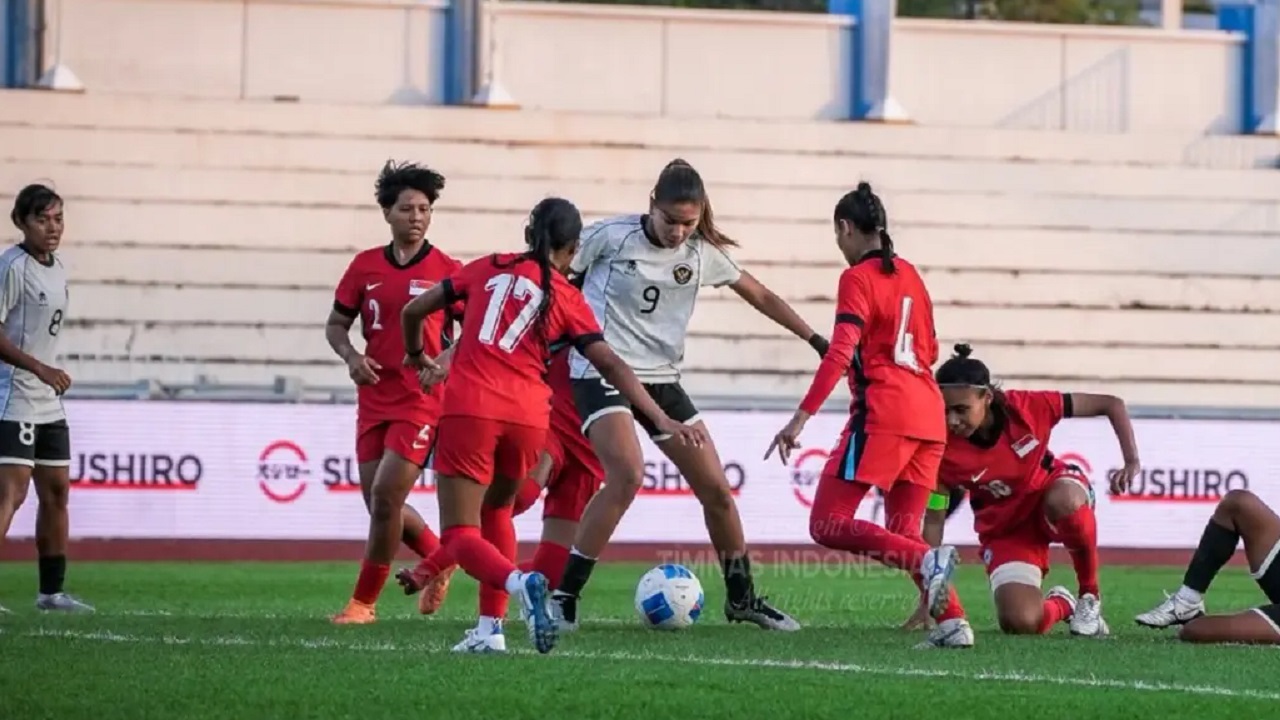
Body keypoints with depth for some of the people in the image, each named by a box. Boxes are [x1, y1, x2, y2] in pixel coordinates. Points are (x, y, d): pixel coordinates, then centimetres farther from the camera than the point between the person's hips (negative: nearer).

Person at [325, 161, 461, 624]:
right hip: (374, 398, 5)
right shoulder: (365, 266, 5)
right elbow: (336, 325, 13)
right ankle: (440, 556, 35)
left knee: (385, 497, -13)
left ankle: (364, 602, -1)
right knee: (379, 503, 7)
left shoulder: (447, 271, -4)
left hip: (422, 401, -5)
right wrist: (351, 357, -8)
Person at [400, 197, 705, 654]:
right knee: (496, 510, 27)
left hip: (469, 409, -1)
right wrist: (660, 419, -1)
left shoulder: (488, 269, 14)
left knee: (460, 535, 0)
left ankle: (519, 582, -30)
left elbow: (412, 311, 20)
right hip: (528, 416, 1)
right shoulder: (568, 298, 10)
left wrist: (415, 355, 40)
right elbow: (610, 365, 0)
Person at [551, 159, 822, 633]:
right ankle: (563, 597, -22)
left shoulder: (702, 253, 3)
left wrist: (816, 340, 13)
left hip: (661, 380, 6)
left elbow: (761, 297, 14)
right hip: (601, 374, -6)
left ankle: (741, 598, 25)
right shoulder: (612, 237, -11)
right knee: (627, 475, -28)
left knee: (716, 488, 5)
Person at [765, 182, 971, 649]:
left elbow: (840, 353, -15)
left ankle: (928, 563, -27)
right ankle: (952, 620, -7)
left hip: (882, 415, -8)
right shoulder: (909, 275, 17)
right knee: (903, 537, 13)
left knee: (827, 525, -8)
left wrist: (802, 417, -18)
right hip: (929, 417, 8)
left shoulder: (858, 278, -5)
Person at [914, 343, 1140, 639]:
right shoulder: (944, 450, -24)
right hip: (1005, 530, 1)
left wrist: (1132, 462, -29)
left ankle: (1090, 593, -13)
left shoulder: (1028, 407, -25)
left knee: (1063, 501, -40)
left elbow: (1112, 405, -17)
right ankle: (1060, 604, 19)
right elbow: (933, 521, -15)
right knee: (1020, 623, -22)